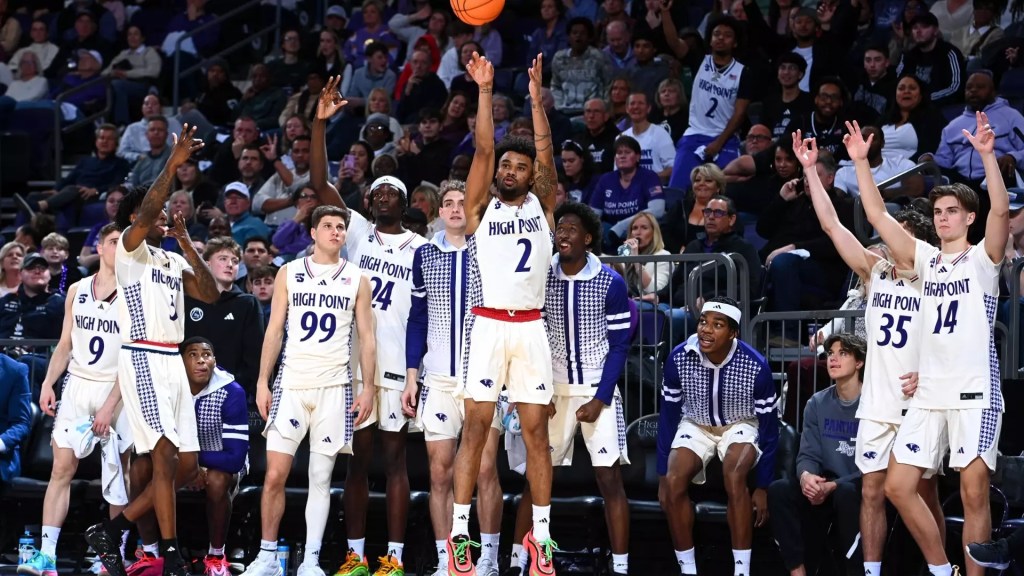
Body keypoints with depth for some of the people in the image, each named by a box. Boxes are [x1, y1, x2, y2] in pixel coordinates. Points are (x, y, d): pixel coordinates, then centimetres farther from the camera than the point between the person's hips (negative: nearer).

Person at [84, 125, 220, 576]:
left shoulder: (172, 260, 20)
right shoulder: (130, 249, -1)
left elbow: (210, 294, 10)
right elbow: (144, 213, -21)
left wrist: (186, 242, 6)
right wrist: (173, 164, -27)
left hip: (172, 362, 8)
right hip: (142, 358, -8)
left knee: (180, 466, 5)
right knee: (165, 458, -15)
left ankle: (111, 531, 14)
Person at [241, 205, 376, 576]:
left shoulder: (356, 280, 8)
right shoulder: (289, 274, 8)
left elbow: (366, 338, 7)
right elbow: (274, 331, 7)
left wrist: (368, 388, -1)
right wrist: (262, 382, 0)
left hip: (334, 387, 0)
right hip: (290, 384, 0)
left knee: (321, 477, 0)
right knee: (275, 475, -6)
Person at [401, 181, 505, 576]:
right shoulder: (424, 255, 9)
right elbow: (418, 318, 13)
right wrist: (411, 377, 7)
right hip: (438, 378, 3)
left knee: (485, 470, -5)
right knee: (440, 473, 1)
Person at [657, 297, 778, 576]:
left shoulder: (755, 366, -24)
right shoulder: (679, 358, -20)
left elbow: (769, 427, -13)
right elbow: (668, 416, -6)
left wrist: (763, 487, -11)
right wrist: (663, 475, -5)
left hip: (740, 426, -2)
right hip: (695, 426, 2)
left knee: (734, 477, -33)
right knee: (673, 483, -26)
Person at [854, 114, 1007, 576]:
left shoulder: (982, 258, 3)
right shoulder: (926, 259, 15)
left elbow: (1001, 211, -15)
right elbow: (878, 216, 10)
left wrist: (988, 155, -26)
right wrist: (861, 162, 2)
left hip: (975, 392, -5)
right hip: (929, 394, 5)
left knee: (974, 494, -7)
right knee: (898, 487, 1)